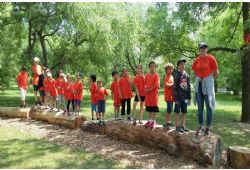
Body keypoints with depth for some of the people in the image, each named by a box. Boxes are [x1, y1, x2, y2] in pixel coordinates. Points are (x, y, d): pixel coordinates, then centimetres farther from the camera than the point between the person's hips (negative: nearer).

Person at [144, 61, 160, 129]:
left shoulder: (156, 75, -6)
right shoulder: (147, 75, 10)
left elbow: (156, 85, -13)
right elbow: (145, 84, 12)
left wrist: (150, 89, -13)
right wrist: (146, 89, -5)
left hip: (154, 93, -5)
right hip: (148, 93, 5)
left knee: (154, 107, 0)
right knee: (149, 107, 11)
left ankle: (153, 121, 8)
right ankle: (149, 120, 21)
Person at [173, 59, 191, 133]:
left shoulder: (187, 75, 8)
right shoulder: (176, 75, -6)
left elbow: (189, 87, 11)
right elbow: (175, 87, -9)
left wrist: (189, 97, 7)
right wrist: (176, 98, -13)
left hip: (185, 97, 5)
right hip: (179, 96, -5)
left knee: (184, 111, 11)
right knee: (177, 111, 2)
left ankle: (183, 125, 21)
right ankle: (177, 126, 10)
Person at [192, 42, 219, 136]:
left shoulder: (211, 58, -5)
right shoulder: (197, 60, 6)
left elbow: (216, 73, -4)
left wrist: (209, 79, 3)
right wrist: (199, 78, 7)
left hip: (208, 84, -4)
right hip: (199, 84, 4)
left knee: (209, 106, 2)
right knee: (200, 107, 8)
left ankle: (208, 127, 11)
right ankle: (201, 127, 17)